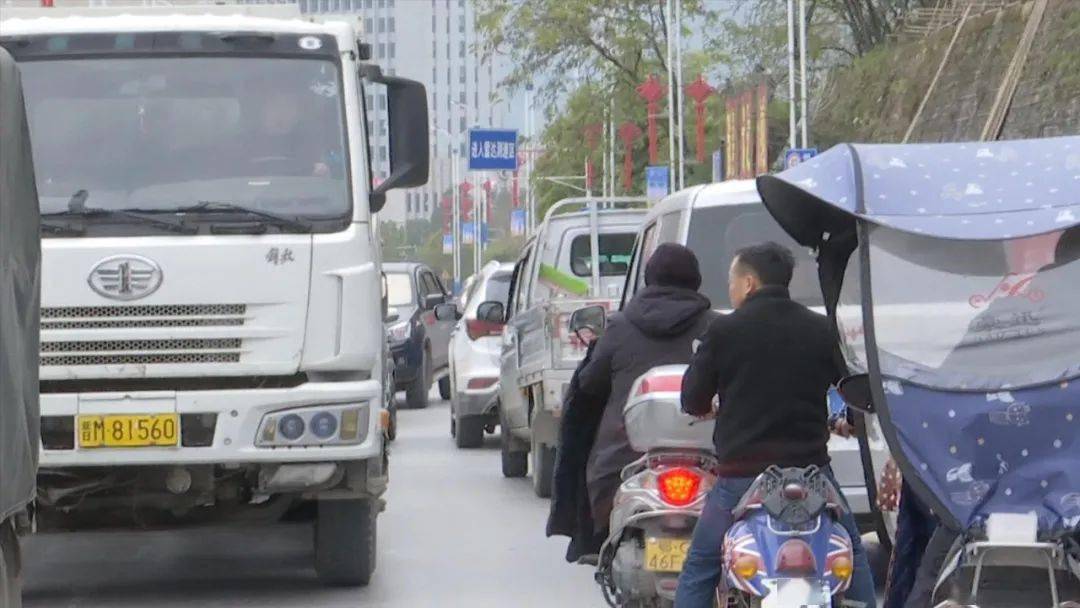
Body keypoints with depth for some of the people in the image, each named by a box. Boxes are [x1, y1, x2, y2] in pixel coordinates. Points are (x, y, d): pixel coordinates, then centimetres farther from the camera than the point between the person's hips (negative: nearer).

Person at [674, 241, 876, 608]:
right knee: (853, 560, 21)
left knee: (698, 571, 9)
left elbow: (693, 402, 1)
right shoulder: (820, 330, 4)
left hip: (742, 475, -2)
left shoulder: (724, 331, -4)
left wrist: (713, 410, 25)